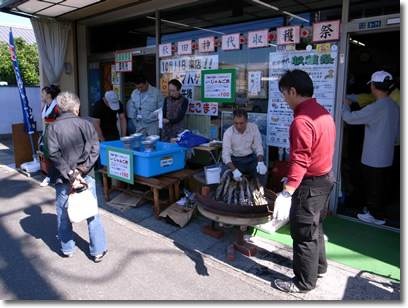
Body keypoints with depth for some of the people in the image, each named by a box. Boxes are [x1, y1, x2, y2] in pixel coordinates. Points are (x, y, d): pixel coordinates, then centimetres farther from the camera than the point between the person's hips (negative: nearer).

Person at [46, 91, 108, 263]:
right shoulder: (86, 124, -1)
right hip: (86, 176, 1)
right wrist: (81, 170, -13)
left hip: (63, 178, 0)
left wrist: (70, 175, -14)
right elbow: (95, 150, -10)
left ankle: (67, 249, 31)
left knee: (63, 216, 17)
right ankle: (98, 251, 17)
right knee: (92, 214, 9)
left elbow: (54, 154, -13)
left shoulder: (54, 127, -4)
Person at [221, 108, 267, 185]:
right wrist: (234, 170, -36)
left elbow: (258, 147, -5)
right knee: (224, 172, -29)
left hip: (251, 159, 2)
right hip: (235, 160, -1)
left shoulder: (254, 128, -7)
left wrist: (260, 162, -26)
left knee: (263, 171, -25)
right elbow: (225, 154, -20)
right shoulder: (228, 133, -13)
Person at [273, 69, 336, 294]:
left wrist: (286, 193, -33)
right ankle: (318, 267, 44)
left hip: (310, 184, -10)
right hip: (326, 177, 10)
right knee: (315, 226, 25)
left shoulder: (302, 120, -24)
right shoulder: (323, 113, 6)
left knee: (304, 234, 5)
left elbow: (300, 161, -30)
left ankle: (304, 282, 22)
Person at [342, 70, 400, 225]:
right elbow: (397, 133, 13)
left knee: (373, 188, 6)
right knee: (382, 186, 20)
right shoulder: (395, 105, 4)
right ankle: (375, 209, 36)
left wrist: (346, 104, 3)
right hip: (387, 157, 9)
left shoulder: (375, 108, -24)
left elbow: (349, 117, -17)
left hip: (373, 159, -8)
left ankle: (376, 216, 20)